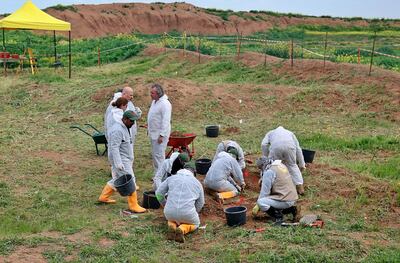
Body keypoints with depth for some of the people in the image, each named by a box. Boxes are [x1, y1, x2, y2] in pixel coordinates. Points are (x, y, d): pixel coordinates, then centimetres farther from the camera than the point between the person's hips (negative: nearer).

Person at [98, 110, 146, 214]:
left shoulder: (124, 128, 12)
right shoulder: (118, 130, -20)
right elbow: (114, 148, -25)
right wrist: (118, 163, -29)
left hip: (125, 159, 11)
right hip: (121, 160, -11)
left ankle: (103, 197, 34)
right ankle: (133, 206, -6)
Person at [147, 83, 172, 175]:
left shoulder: (165, 104, -19)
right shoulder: (154, 102, 12)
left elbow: (166, 121, -22)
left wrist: (162, 135, -24)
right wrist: (149, 128, 19)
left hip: (160, 134, -10)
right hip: (153, 133, 10)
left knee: (159, 155, -8)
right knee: (154, 155, 15)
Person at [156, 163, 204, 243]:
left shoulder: (171, 178, 15)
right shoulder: (197, 183, 16)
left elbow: (158, 193, 13)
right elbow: (200, 203, 22)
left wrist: (165, 205, 31)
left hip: (170, 212, 2)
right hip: (187, 213, -2)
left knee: (171, 219, 38)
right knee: (195, 224, 31)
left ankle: (172, 226, 1)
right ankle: (182, 229, -3)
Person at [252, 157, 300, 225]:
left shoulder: (269, 172, -10)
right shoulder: (281, 166, 15)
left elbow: (265, 192, -9)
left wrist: (257, 206, 0)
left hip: (285, 200, -9)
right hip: (293, 198, 9)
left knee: (260, 202, -16)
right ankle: (291, 209, 14)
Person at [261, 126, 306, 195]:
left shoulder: (270, 133, 38)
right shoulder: (290, 133, 42)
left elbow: (264, 144, 17)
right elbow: (298, 149, 35)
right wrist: (302, 164, 37)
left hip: (275, 146, -2)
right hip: (290, 145, 2)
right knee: (292, 165, 20)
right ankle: (300, 187, 18)